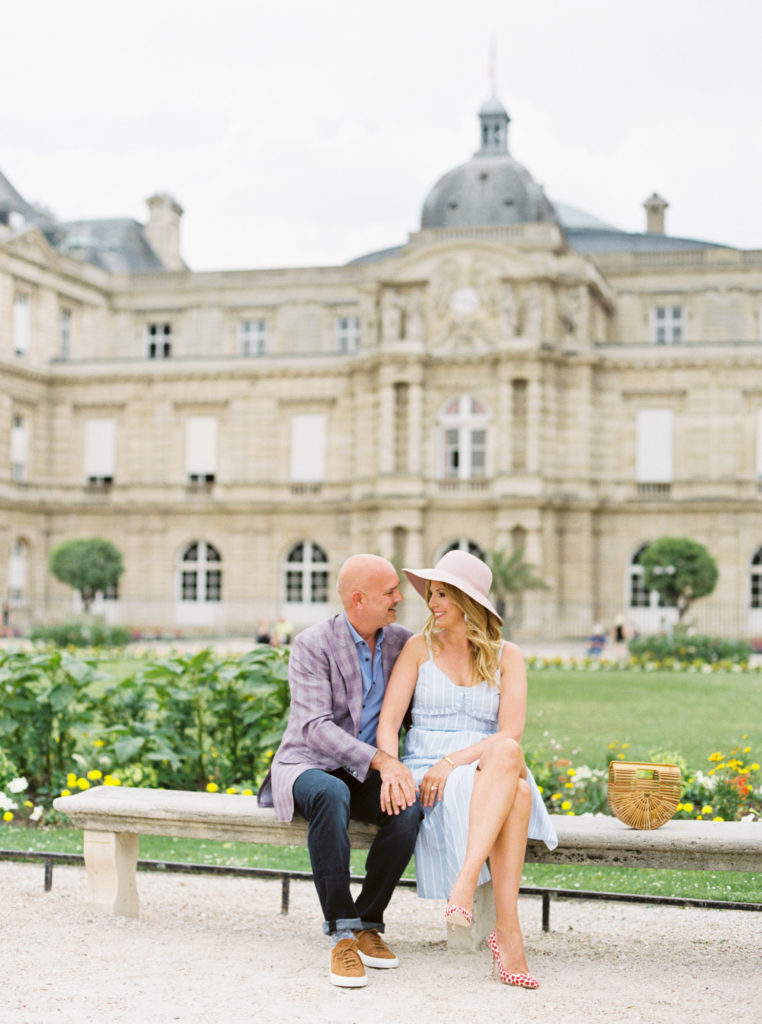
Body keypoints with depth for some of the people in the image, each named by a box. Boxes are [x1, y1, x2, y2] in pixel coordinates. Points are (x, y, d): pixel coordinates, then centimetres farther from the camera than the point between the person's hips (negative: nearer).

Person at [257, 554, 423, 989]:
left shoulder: (402, 642, 4)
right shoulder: (313, 644, -11)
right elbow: (315, 728, -21)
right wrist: (380, 760, -32)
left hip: (369, 772, 4)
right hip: (309, 765, -4)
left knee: (409, 806, -29)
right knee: (331, 795, -40)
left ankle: (368, 922, -13)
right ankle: (342, 933, -31)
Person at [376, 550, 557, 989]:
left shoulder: (506, 656, 7)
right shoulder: (420, 648, 8)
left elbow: (510, 734, -6)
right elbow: (389, 720, -1)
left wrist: (452, 761, -19)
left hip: (486, 774, 1)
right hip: (426, 773, -1)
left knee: (509, 756, -39)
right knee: (517, 795, -35)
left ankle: (465, 883, -45)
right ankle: (509, 930, -40)